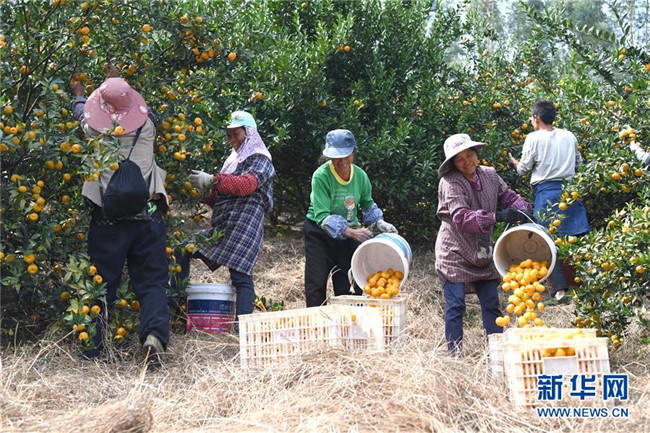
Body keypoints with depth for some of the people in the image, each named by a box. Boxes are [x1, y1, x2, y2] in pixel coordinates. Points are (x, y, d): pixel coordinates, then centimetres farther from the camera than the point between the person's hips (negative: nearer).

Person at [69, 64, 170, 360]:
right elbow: (137, 107, 24)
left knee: (101, 282, 7)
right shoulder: (146, 125, 0)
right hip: (147, 216, 0)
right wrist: (118, 82, 40)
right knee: (151, 280, 3)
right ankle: (154, 334, -16)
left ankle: (92, 346, 8)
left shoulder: (94, 130, -2)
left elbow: (81, 113, 22)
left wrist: (79, 95, 44)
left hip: (107, 220, 0)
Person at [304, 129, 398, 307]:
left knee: (346, 286, 7)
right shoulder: (321, 176, -22)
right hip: (320, 234, -4)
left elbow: (368, 205, 13)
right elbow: (322, 216, -28)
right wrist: (350, 231, -39)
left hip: (348, 235, 4)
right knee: (316, 286, -4)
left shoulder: (360, 176, -6)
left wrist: (380, 223, -5)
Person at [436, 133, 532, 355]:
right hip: (454, 253, -6)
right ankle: (454, 352, 1)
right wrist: (497, 217, -37)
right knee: (455, 306, -6)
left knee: (491, 303, 6)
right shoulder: (451, 183, -18)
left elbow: (508, 196, 10)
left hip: (482, 253, 6)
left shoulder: (489, 175, 3)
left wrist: (524, 212, -12)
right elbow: (462, 218, -28)